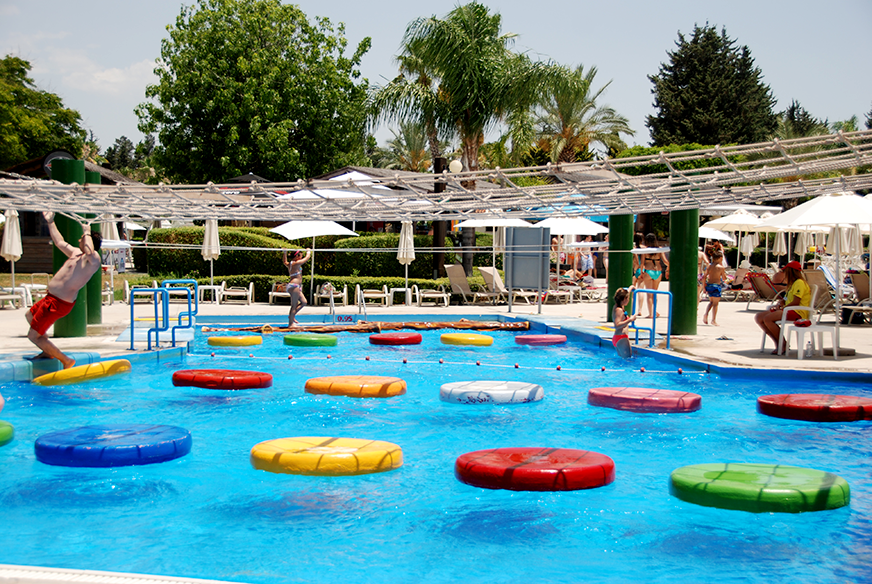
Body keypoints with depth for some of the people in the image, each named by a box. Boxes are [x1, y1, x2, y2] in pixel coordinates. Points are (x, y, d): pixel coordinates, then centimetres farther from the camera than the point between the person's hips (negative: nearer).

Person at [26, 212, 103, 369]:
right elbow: (59, 242, 27)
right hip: (52, 297, 11)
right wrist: (50, 222, 31)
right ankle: (49, 351, 35)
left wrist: (88, 233, -28)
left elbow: (89, 251, -45)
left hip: (58, 303, -11)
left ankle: (65, 360, -1)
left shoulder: (93, 259, -20)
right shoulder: (76, 253, 10)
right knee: (30, 315, 34)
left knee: (33, 336, -6)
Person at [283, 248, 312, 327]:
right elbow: (307, 258, -3)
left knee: (304, 302, 12)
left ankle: (292, 315, 17)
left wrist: (285, 252, 43)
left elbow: (284, 261, 39)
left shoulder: (289, 264, 15)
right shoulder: (297, 263, -11)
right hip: (294, 285, -10)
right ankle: (291, 323, -5)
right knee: (294, 305, -7)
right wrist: (308, 251, 15)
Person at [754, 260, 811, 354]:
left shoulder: (799, 282, -9)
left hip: (798, 312, -11)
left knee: (767, 318, -30)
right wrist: (780, 302, 4)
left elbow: (796, 302, -18)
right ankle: (777, 343, -6)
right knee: (758, 317, -4)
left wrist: (782, 308, -10)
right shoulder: (794, 283, 25)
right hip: (788, 310, 11)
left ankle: (783, 345, -17)